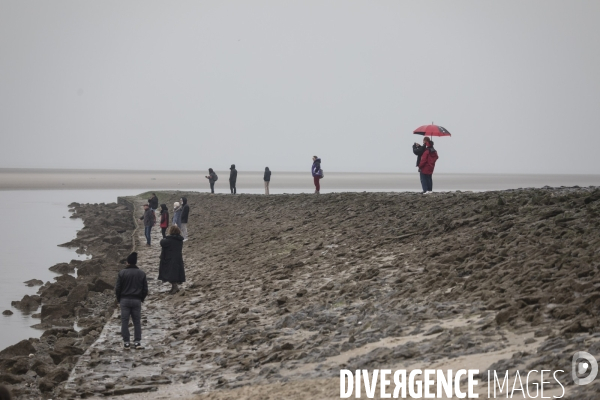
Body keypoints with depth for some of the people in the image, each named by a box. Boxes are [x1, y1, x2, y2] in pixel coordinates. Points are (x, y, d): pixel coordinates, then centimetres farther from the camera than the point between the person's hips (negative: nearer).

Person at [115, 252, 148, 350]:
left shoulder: (122, 273, -5)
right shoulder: (142, 274, 1)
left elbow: (117, 288, -4)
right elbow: (145, 289, 3)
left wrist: (118, 300, 9)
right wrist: (142, 299, 17)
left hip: (124, 300, -2)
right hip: (137, 301, 2)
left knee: (125, 322, 4)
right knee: (137, 322, 9)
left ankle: (126, 343, 3)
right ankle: (137, 342, 5)